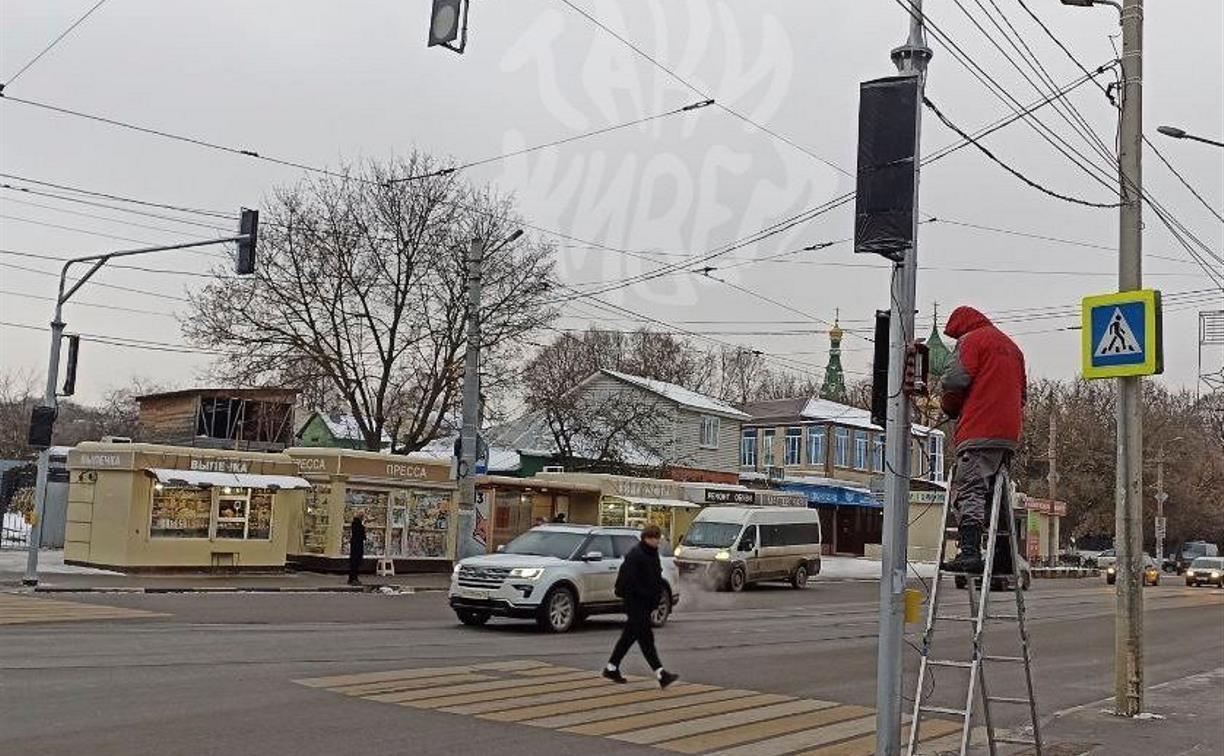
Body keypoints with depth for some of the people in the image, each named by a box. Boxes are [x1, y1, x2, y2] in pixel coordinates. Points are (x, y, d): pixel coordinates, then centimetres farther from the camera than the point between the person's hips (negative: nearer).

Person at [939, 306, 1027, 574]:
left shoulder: (972, 340, 1)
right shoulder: (1012, 346, 27)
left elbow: (955, 380, -11)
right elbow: (1020, 392, 28)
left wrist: (949, 406, 7)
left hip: (979, 432, -8)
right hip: (1009, 434, 8)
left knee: (969, 492, -13)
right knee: (997, 495, 14)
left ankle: (970, 552, -25)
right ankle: (1004, 557, 14)